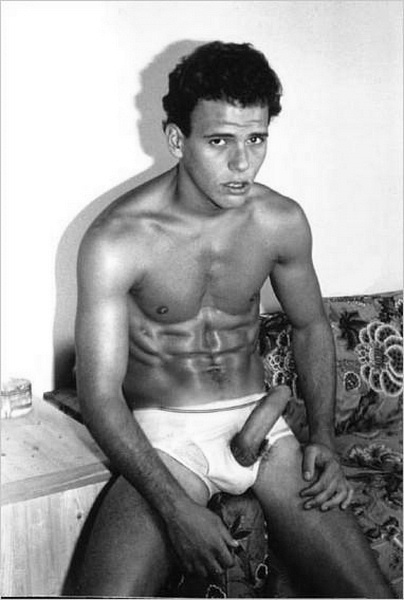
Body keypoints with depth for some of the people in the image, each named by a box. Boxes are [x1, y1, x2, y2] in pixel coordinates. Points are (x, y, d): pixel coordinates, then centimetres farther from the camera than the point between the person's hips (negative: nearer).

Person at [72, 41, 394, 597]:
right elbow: (100, 392, -15)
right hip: (162, 434, -3)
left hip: (257, 421, 4)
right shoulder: (116, 240, -16)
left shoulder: (282, 221, -2)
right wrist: (176, 507, -24)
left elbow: (311, 326, 13)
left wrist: (323, 438, 0)